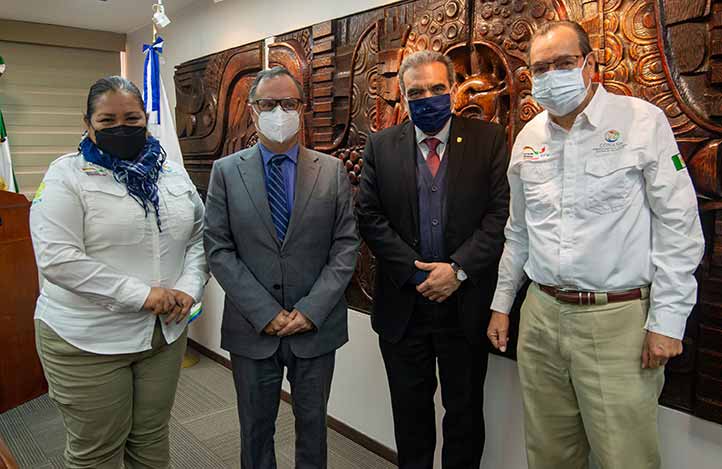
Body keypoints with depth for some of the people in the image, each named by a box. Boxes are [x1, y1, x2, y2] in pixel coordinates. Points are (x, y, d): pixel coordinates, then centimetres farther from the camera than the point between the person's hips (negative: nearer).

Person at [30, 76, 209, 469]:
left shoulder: (173, 174, 7)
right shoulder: (67, 175, -8)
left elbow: (200, 238, 10)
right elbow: (57, 259, -17)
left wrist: (189, 287, -9)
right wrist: (140, 294, -20)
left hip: (166, 332, 4)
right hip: (87, 340, -4)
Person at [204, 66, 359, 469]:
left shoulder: (333, 171, 0)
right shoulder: (226, 172, 0)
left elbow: (346, 246, -3)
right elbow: (219, 249, -5)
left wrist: (311, 309, -13)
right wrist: (265, 312, -12)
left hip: (317, 327, 0)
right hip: (252, 329, 0)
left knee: (313, 424, 17)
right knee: (256, 428, 17)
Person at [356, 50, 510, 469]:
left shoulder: (489, 139, -2)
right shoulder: (382, 145, 3)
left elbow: (501, 213, -8)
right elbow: (370, 216, -3)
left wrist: (458, 269, -17)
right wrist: (416, 273, -11)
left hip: (466, 303, -1)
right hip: (403, 304, 1)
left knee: (465, 411, 16)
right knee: (410, 411, 17)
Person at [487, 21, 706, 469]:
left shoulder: (643, 121, -5)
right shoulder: (528, 137, 9)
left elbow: (679, 226, -6)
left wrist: (667, 320, -10)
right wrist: (502, 303, 16)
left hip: (618, 319, -4)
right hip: (541, 315, 4)